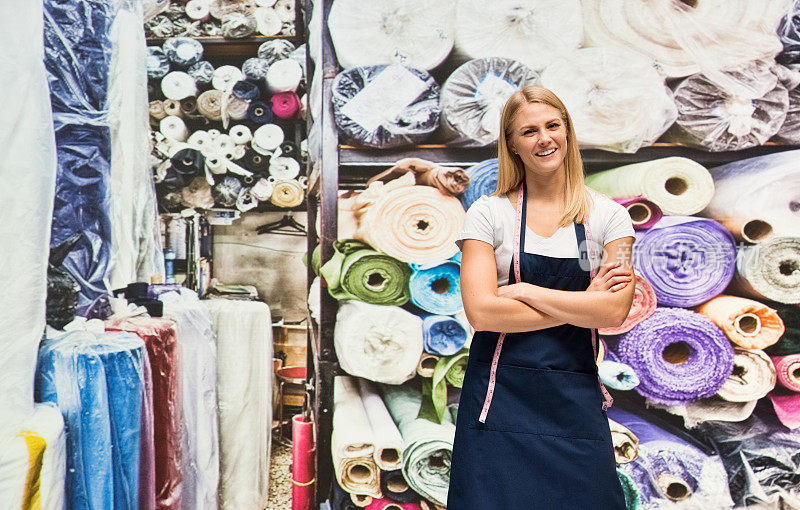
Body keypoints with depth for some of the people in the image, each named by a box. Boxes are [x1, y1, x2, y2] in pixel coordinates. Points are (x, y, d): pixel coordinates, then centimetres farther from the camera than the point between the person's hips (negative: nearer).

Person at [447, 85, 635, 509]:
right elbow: (481, 311, -13)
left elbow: (615, 311, -9)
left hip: (576, 396, 2)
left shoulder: (608, 216, 3)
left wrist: (523, 290, -11)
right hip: (500, 394, -1)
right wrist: (583, 303, -9)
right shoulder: (488, 213, -1)